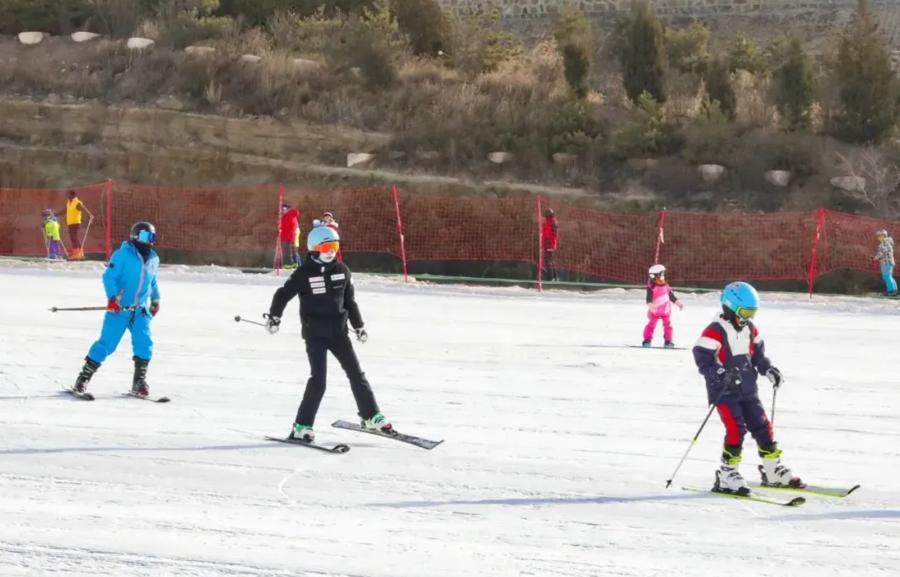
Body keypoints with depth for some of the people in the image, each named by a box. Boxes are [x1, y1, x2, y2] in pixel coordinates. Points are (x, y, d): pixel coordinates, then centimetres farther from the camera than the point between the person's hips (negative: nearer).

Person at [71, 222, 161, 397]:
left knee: (144, 343, -10)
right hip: (119, 308, -5)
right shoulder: (123, 254, -9)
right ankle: (84, 376, 6)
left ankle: (139, 381, 3)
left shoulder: (153, 259, 11)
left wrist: (155, 300, 31)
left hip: (140, 310, 5)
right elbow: (109, 276, -14)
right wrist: (112, 297, -24)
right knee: (107, 342, -6)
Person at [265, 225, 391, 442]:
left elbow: (349, 300, 15)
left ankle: (371, 417, 21)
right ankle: (302, 426, -6)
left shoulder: (341, 270, 5)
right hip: (314, 334, -5)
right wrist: (274, 317, -6)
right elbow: (283, 294, -2)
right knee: (318, 380, -12)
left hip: (338, 331, 5)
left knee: (356, 373, 8)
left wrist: (359, 325, 19)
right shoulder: (304, 274, -9)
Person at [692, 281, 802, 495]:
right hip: (724, 392, -8)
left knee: (762, 426, 9)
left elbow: (757, 354, 22)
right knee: (736, 429, -17)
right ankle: (726, 475, -8)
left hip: (748, 390, 8)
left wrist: (769, 370, 7)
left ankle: (773, 471, 21)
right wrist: (720, 374, -34)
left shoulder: (750, 329, 9)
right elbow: (702, 357, -22)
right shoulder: (716, 331, -15)